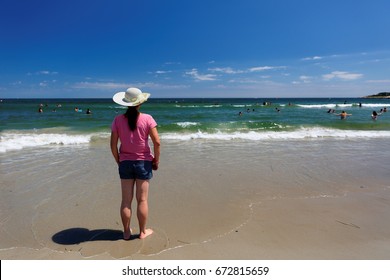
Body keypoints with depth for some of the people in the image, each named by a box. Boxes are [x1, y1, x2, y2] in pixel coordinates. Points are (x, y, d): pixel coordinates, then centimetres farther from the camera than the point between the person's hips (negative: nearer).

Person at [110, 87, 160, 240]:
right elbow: (157, 142, -13)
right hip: (143, 163, -2)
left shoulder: (118, 120, -5)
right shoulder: (147, 119, -10)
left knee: (126, 200, 11)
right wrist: (156, 160, 0)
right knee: (142, 200, 8)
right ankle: (143, 232, 22)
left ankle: (126, 232, 23)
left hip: (125, 163, 2)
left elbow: (113, 145, -4)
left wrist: (118, 161, 9)